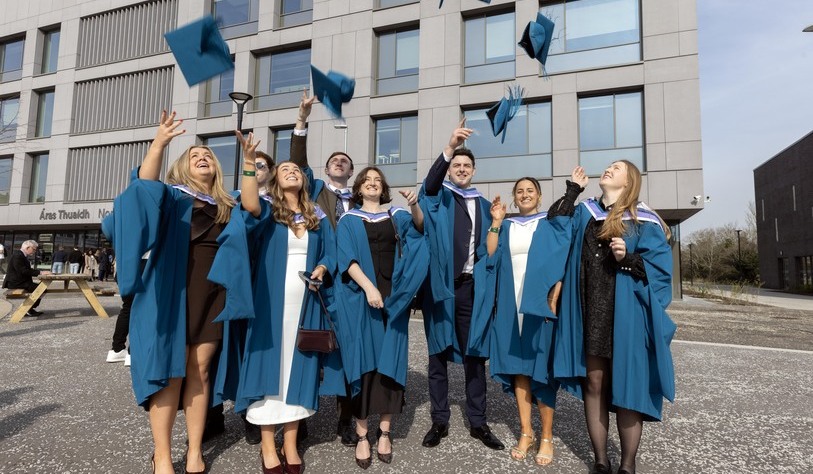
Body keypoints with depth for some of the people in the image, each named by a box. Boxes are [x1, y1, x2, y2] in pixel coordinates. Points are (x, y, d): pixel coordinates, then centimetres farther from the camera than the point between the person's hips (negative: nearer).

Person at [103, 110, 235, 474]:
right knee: (170, 372, -2)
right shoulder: (171, 197, 4)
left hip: (212, 297, 3)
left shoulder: (225, 207, 16)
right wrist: (159, 143, -29)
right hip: (171, 294, -3)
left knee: (199, 371, 7)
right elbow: (144, 187, -15)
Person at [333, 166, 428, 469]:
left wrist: (414, 205, -23)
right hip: (360, 296, -2)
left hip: (392, 296, 2)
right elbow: (347, 258, -5)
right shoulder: (349, 220, 8)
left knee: (389, 360, 2)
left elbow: (420, 225, -2)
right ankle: (362, 435, 5)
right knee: (364, 360, -3)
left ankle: (385, 432, 11)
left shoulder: (397, 216, 16)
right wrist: (368, 287, -19)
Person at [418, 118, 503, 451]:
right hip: (442, 285, -2)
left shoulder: (484, 205, 16)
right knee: (438, 354, 5)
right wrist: (450, 146, -32)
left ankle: (477, 422, 21)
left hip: (473, 287, 3)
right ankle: (439, 421, 18)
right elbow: (431, 180, -18)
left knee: (475, 355, 8)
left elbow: (491, 248, 19)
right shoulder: (438, 197, 7)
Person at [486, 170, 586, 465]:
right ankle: (525, 432, 19)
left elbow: (561, 262, -3)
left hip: (540, 304, -3)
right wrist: (495, 223, -2)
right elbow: (490, 258, 1)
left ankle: (547, 437, 13)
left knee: (541, 368, 1)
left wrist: (554, 300, -14)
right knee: (518, 366, 7)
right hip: (511, 305, 3)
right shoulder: (506, 227, 14)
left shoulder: (551, 224, 5)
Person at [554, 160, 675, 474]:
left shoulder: (643, 221, 1)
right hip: (588, 313, 3)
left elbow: (660, 266, -6)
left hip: (626, 315, -3)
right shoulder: (583, 213, 12)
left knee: (626, 387, 4)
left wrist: (627, 259, -19)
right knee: (594, 384, 8)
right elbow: (565, 255, 19)